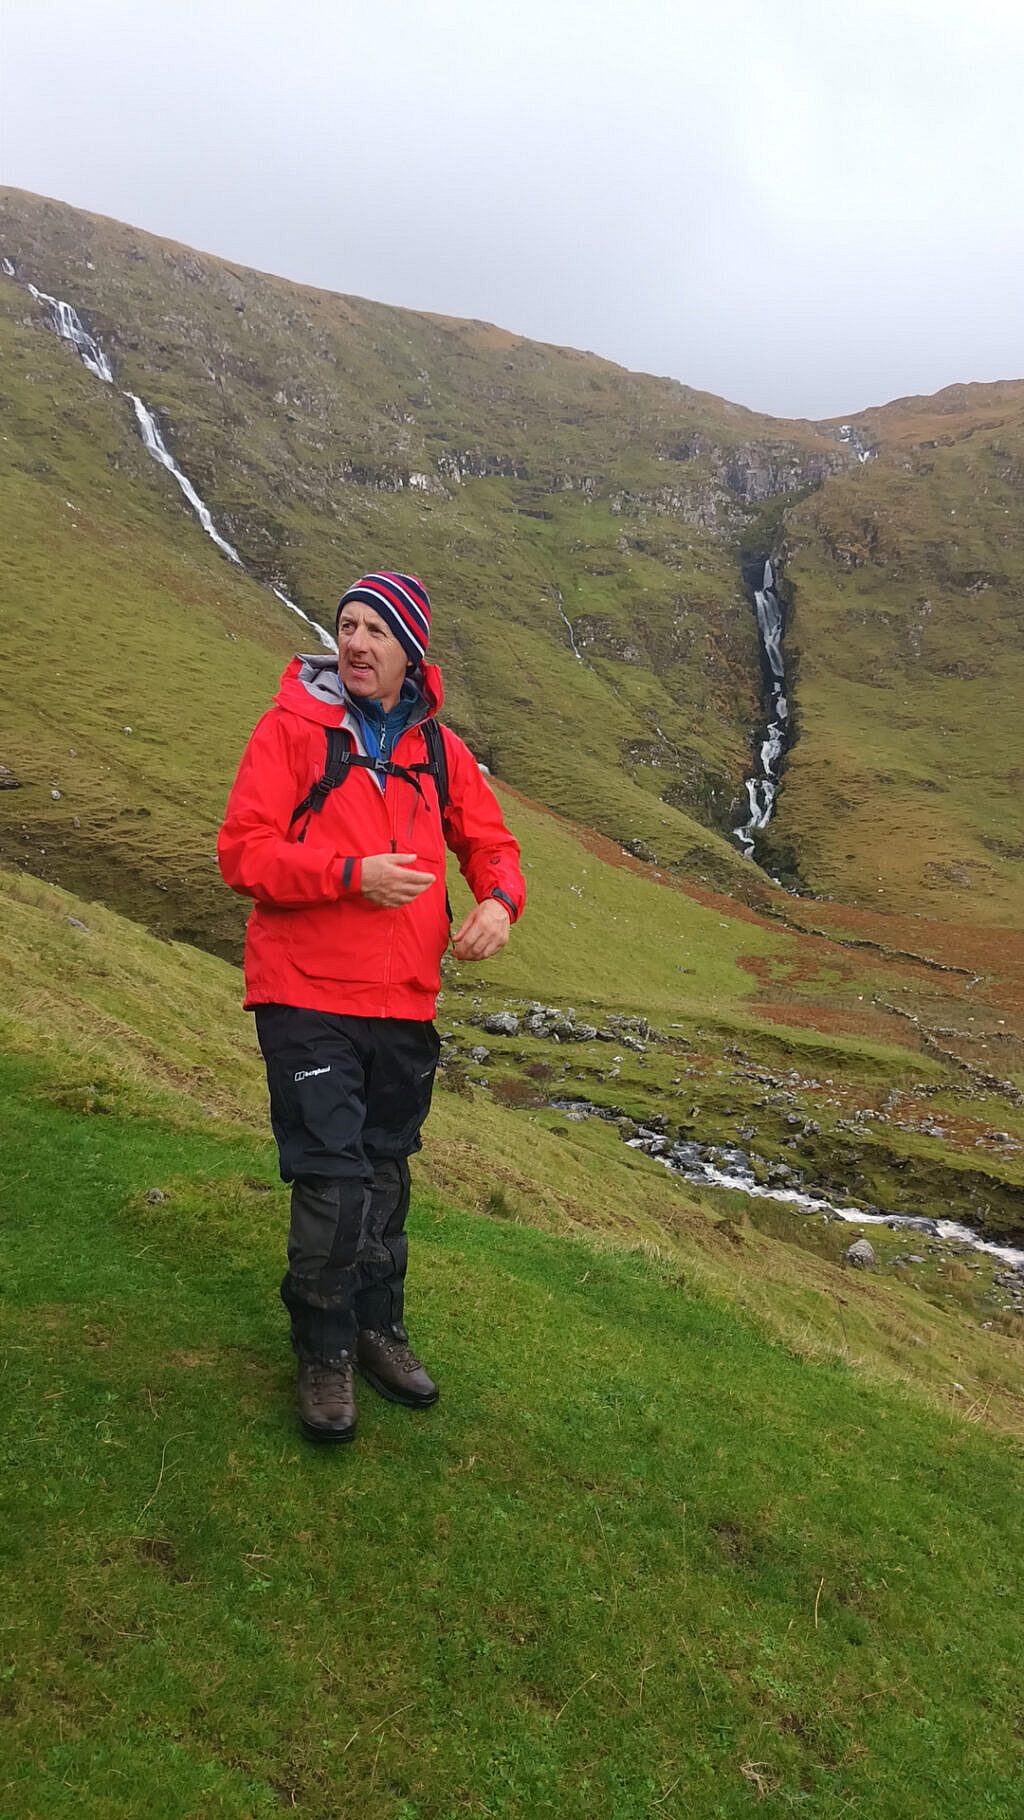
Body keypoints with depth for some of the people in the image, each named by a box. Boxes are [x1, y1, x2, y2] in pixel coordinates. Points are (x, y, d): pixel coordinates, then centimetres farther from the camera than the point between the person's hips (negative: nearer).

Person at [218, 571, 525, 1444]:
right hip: (307, 999, -4)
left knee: (386, 1177, 16)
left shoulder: (439, 748, 8)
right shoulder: (291, 727, -5)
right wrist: (353, 874, -22)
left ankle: (378, 1328, 36)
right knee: (334, 1183, -6)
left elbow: (490, 842, 16)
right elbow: (243, 850, -10)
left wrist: (499, 900, -7)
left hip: (405, 1006, 5)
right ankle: (325, 1352, 17)